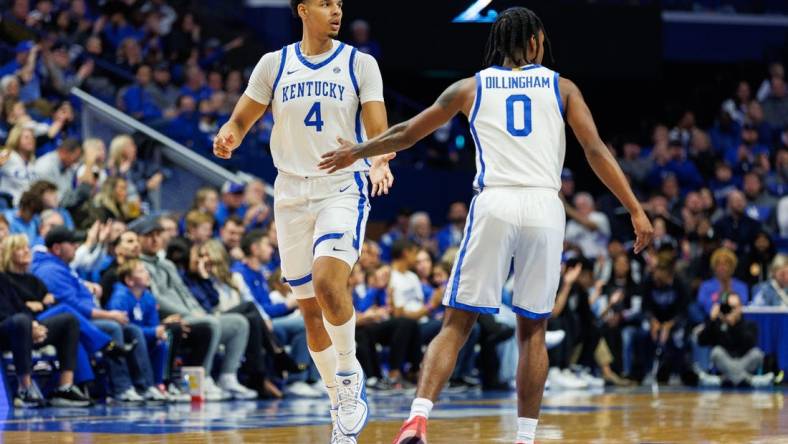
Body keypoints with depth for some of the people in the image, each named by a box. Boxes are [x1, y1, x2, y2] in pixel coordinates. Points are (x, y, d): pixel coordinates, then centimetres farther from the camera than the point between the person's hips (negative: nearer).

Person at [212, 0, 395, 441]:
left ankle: (351, 375, -6)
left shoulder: (360, 64, 0)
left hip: (344, 189, -3)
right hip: (293, 194, 3)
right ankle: (342, 406, 19)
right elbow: (242, 119, 11)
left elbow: (379, 132, -5)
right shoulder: (274, 65, 6)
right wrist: (228, 135, -13)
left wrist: (379, 162, -27)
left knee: (328, 279, -27)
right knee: (311, 307, 6)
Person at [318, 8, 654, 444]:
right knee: (532, 329, 12)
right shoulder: (560, 87, 14)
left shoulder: (471, 87, 15)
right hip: (545, 208, 0)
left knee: (456, 323, 2)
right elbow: (596, 150, 5)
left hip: (494, 204, 0)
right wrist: (636, 211, 4)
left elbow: (406, 134, 23)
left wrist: (356, 152, 39)